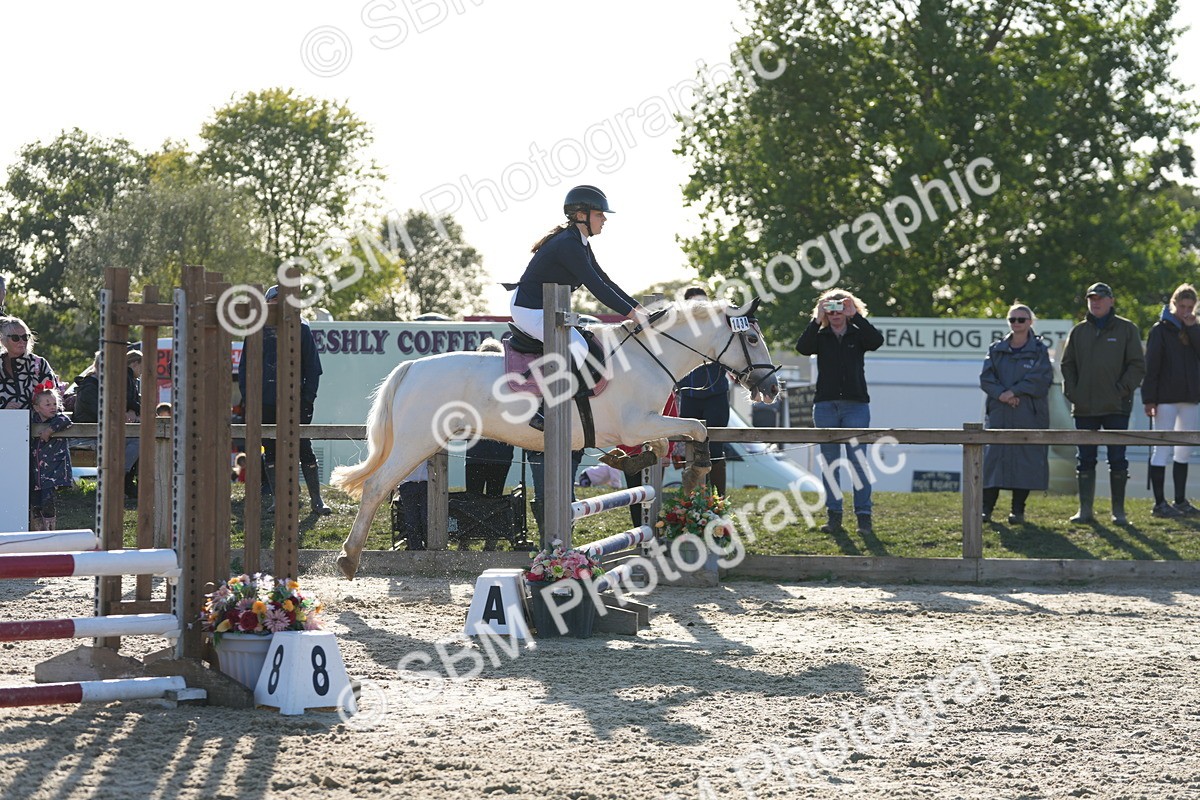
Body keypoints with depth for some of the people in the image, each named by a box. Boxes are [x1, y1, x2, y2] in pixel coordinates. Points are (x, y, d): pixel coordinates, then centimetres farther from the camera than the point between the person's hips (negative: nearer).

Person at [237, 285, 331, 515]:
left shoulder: (301, 329, 5)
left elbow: (313, 367, 6)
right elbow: (245, 366, 13)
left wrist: (308, 397, -3)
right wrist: (247, 397, 3)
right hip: (265, 401, 2)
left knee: (304, 449, -5)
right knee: (271, 451, 4)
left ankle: (317, 501, -1)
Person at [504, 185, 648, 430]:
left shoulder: (580, 244, 12)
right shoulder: (568, 244, -21)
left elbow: (604, 281, 16)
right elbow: (596, 287, -25)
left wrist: (637, 307, 9)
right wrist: (631, 313, -22)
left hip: (545, 309, 11)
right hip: (529, 310, -11)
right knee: (578, 349, -24)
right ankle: (543, 412, -24)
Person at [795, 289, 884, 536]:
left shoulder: (858, 334, 7)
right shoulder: (820, 336, 8)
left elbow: (877, 341, -15)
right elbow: (802, 347, -12)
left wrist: (856, 315, -17)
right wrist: (816, 320, -19)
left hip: (855, 405, -2)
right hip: (825, 405, 2)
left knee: (858, 461, -5)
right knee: (829, 462, 3)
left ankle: (864, 517, -5)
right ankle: (833, 516, 7)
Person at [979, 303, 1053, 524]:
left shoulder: (1039, 350, 4)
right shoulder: (997, 350, 13)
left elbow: (1041, 378, -9)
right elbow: (986, 377, 3)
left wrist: (1014, 392, -16)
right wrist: (1001, 394, -15)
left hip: (1029, 415, -2)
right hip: (998, 414, 2)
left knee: (1025, 460, -2)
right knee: (993, 457, -3)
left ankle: (1018, 510, 5)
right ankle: (986, 508, 0)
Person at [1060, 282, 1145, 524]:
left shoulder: (1126, 329, 3)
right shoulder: (1078, 331, 12)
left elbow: (1137, 365, 0)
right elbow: (1067, 365, 14)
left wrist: (1122, 390, -10)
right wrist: (1071, 392, 0)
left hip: (1117, 407, -3)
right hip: (1084, 408, 3)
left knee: (1117, 459, -1)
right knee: (1085, 460, 4)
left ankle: (1119, 511, 5)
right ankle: (1085, 509, 9)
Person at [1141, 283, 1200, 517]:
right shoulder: (1160, 330, -3)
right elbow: (1150, 366, -8)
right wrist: (1149, 399, -14)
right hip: (1166, 399, -6)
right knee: (1162, 448, -5)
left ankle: (1180, 500, 17)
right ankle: (1159, 503, -5)